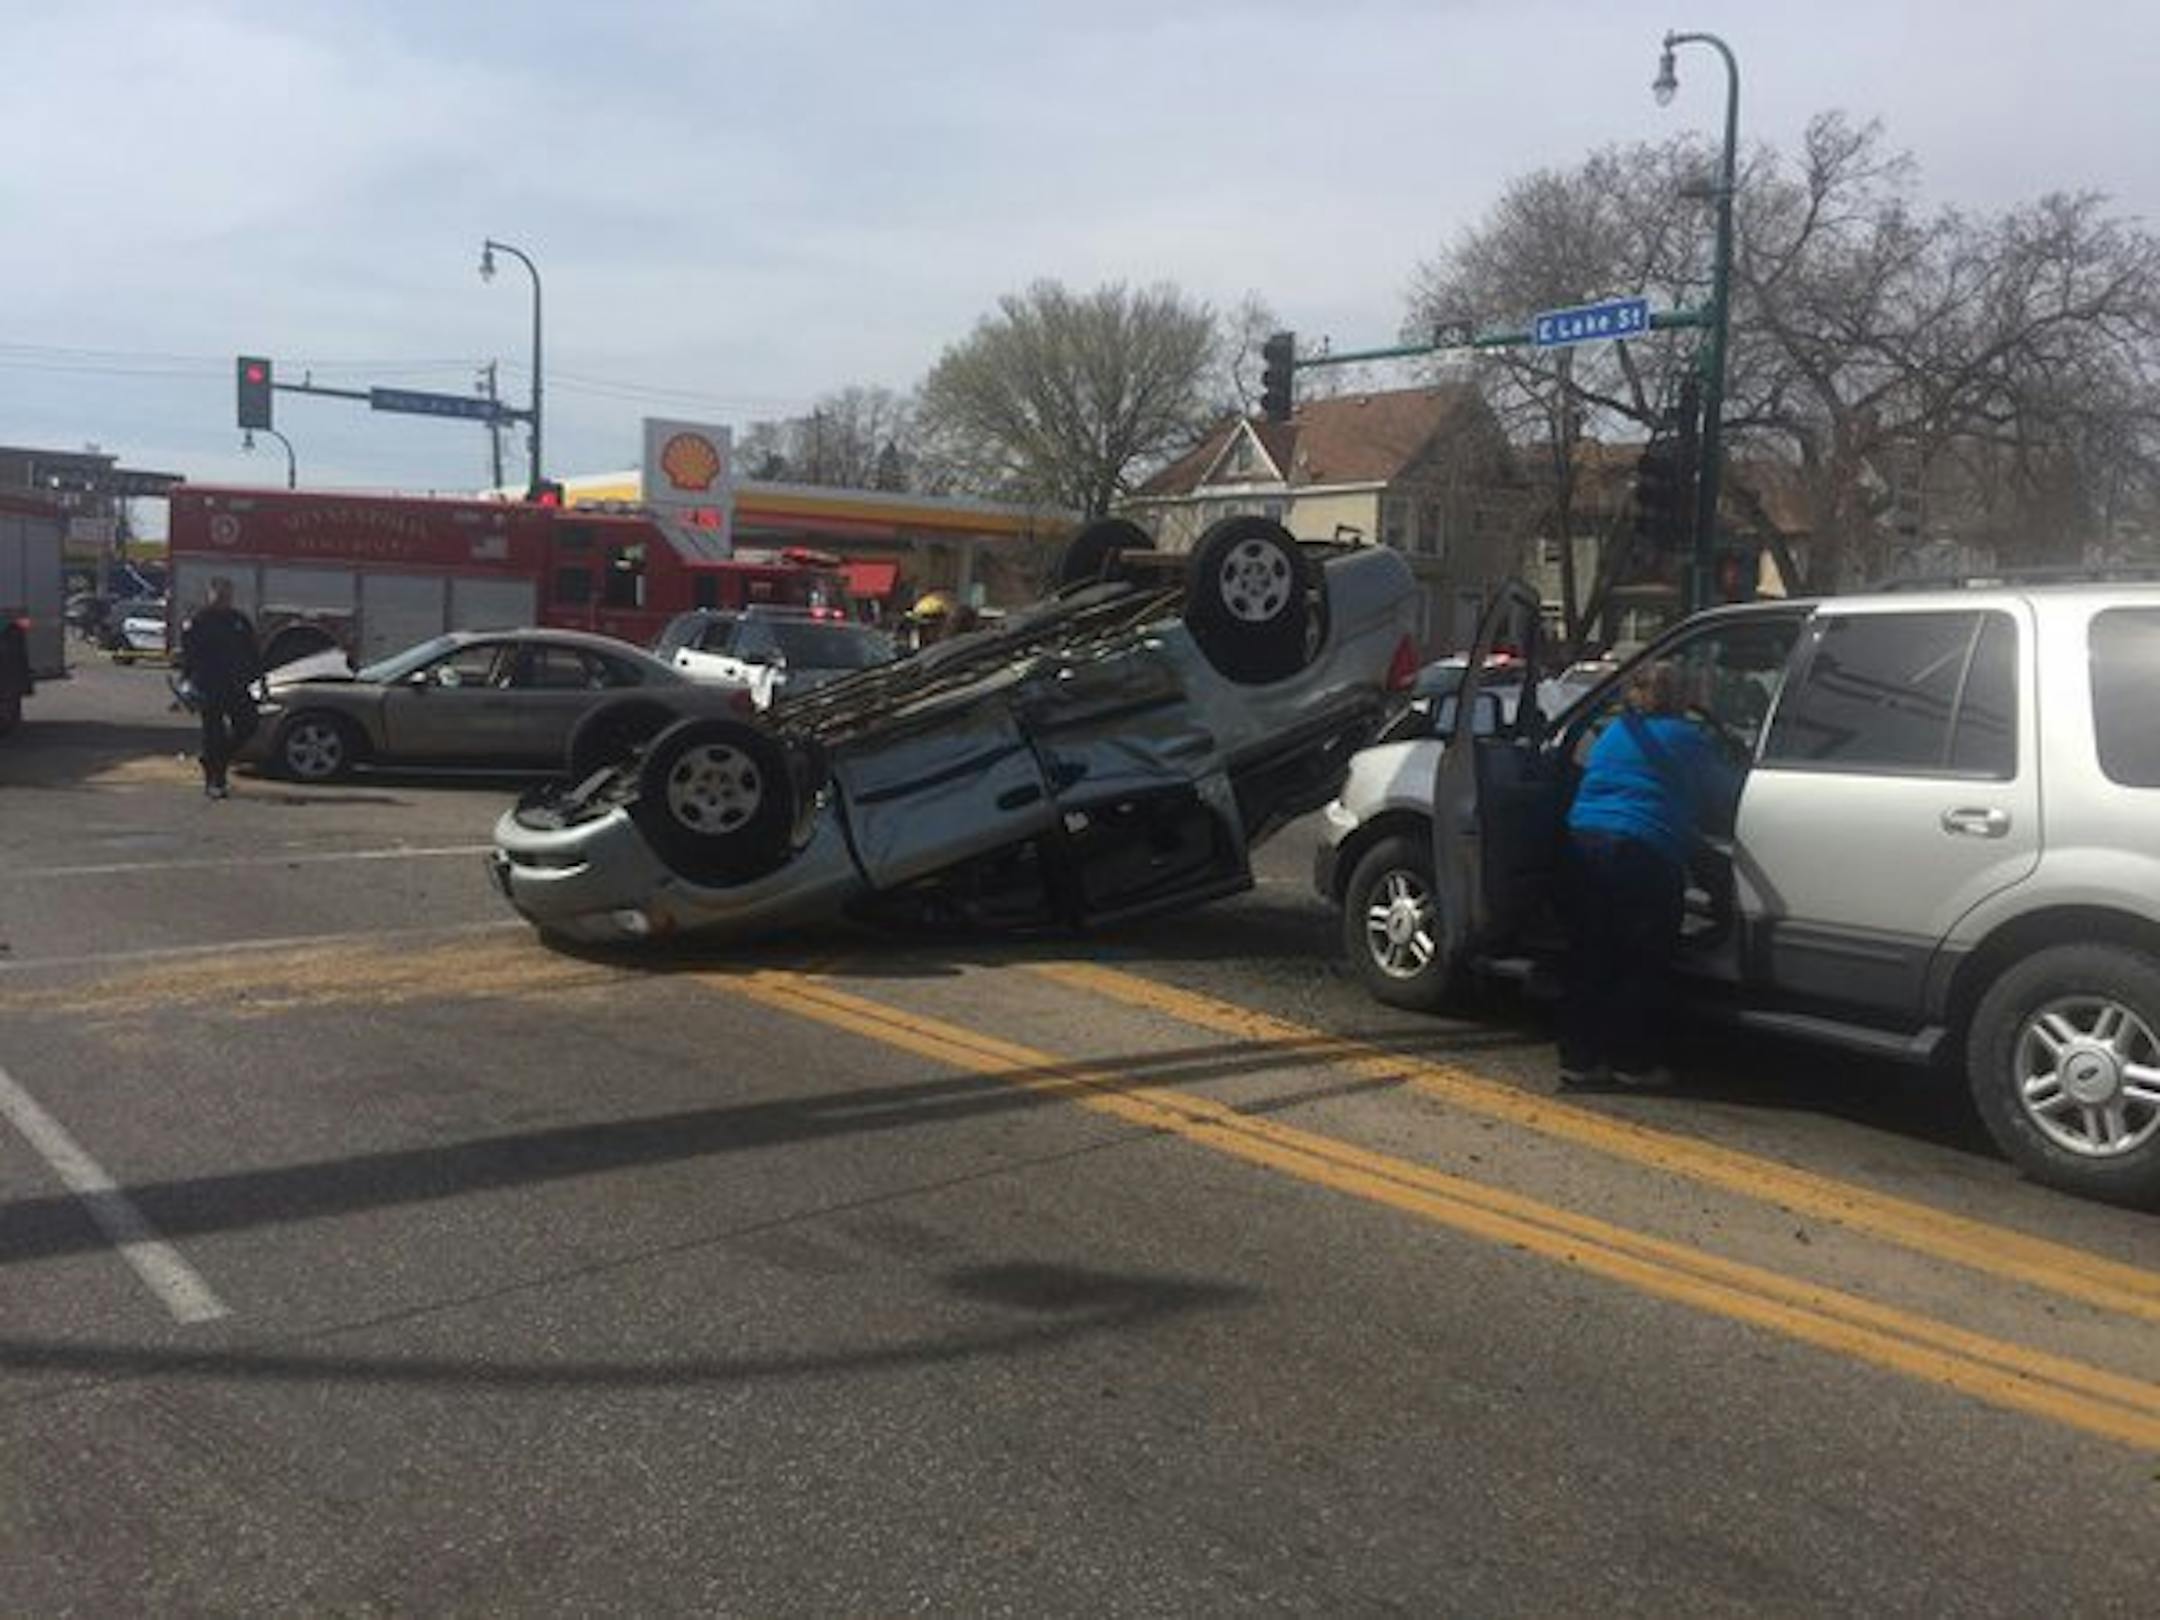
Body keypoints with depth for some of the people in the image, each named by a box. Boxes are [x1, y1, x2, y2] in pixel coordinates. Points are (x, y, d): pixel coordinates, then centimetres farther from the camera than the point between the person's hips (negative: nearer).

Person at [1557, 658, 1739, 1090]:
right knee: (1644, 965, 6)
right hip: (1643, 854, -5)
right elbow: (1724, 795, 12)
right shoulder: (1688, 739, 4)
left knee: (1587, 958, 11)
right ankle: (1633, 1062, 11)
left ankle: (1579, 1058, 15)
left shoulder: (1612, 733, 20)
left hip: (1583, 846, 6)